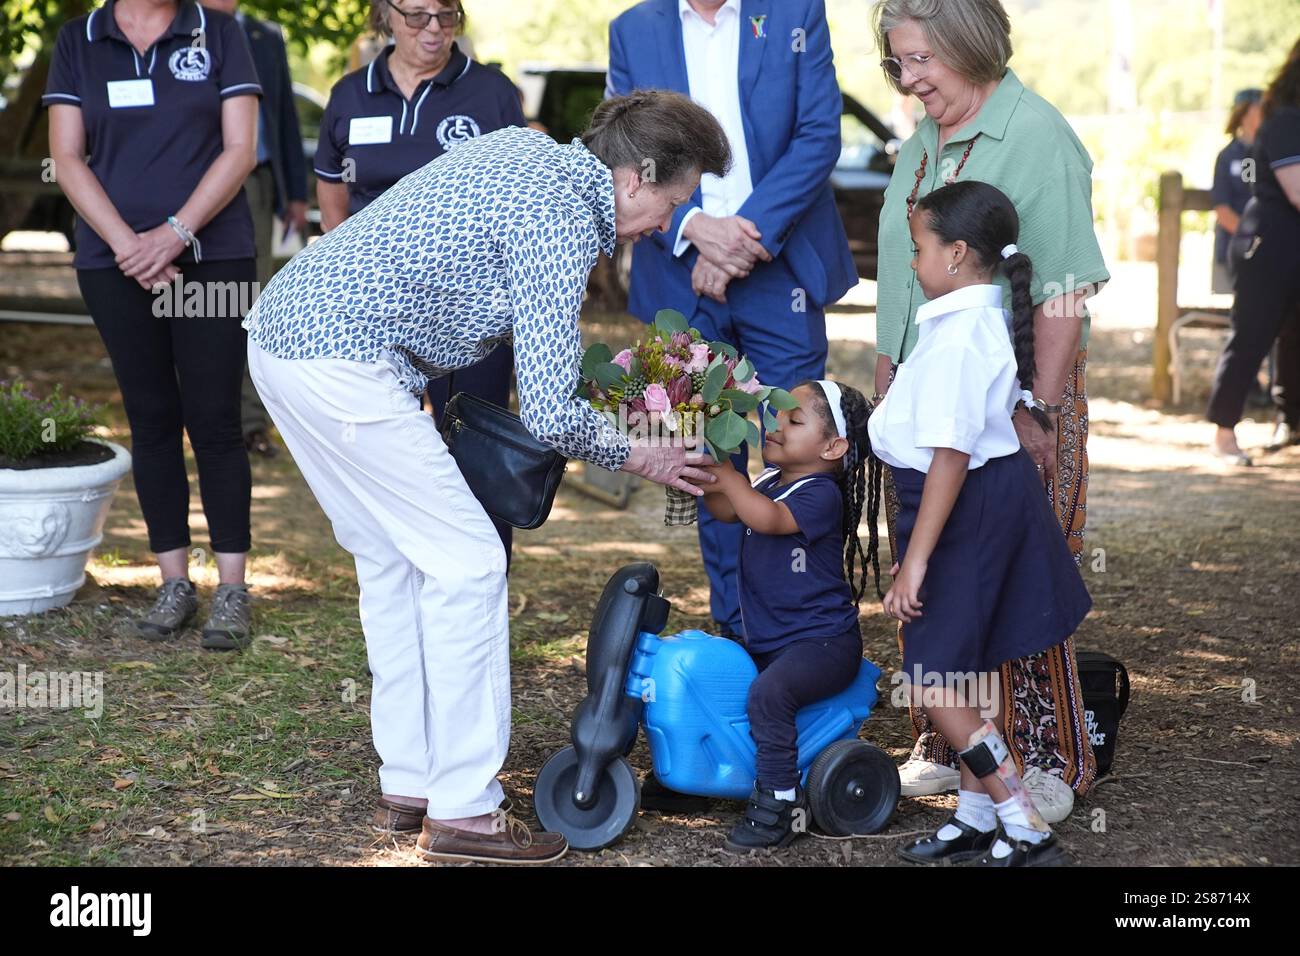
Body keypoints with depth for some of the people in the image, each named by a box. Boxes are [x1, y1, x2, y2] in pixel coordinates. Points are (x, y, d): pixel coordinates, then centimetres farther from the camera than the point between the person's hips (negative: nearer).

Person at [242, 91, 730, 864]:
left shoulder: (531, 149, 14)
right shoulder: (564, 221, -14)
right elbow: (551, 416, -16)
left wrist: (588, 365, 24)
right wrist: (637, 458, 2)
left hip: (283, 328, 10)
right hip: (339, 361, -10)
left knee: (396, 561, 16)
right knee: (466, 563, -4)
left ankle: (409, 786, 22)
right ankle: (462, 809, 0)